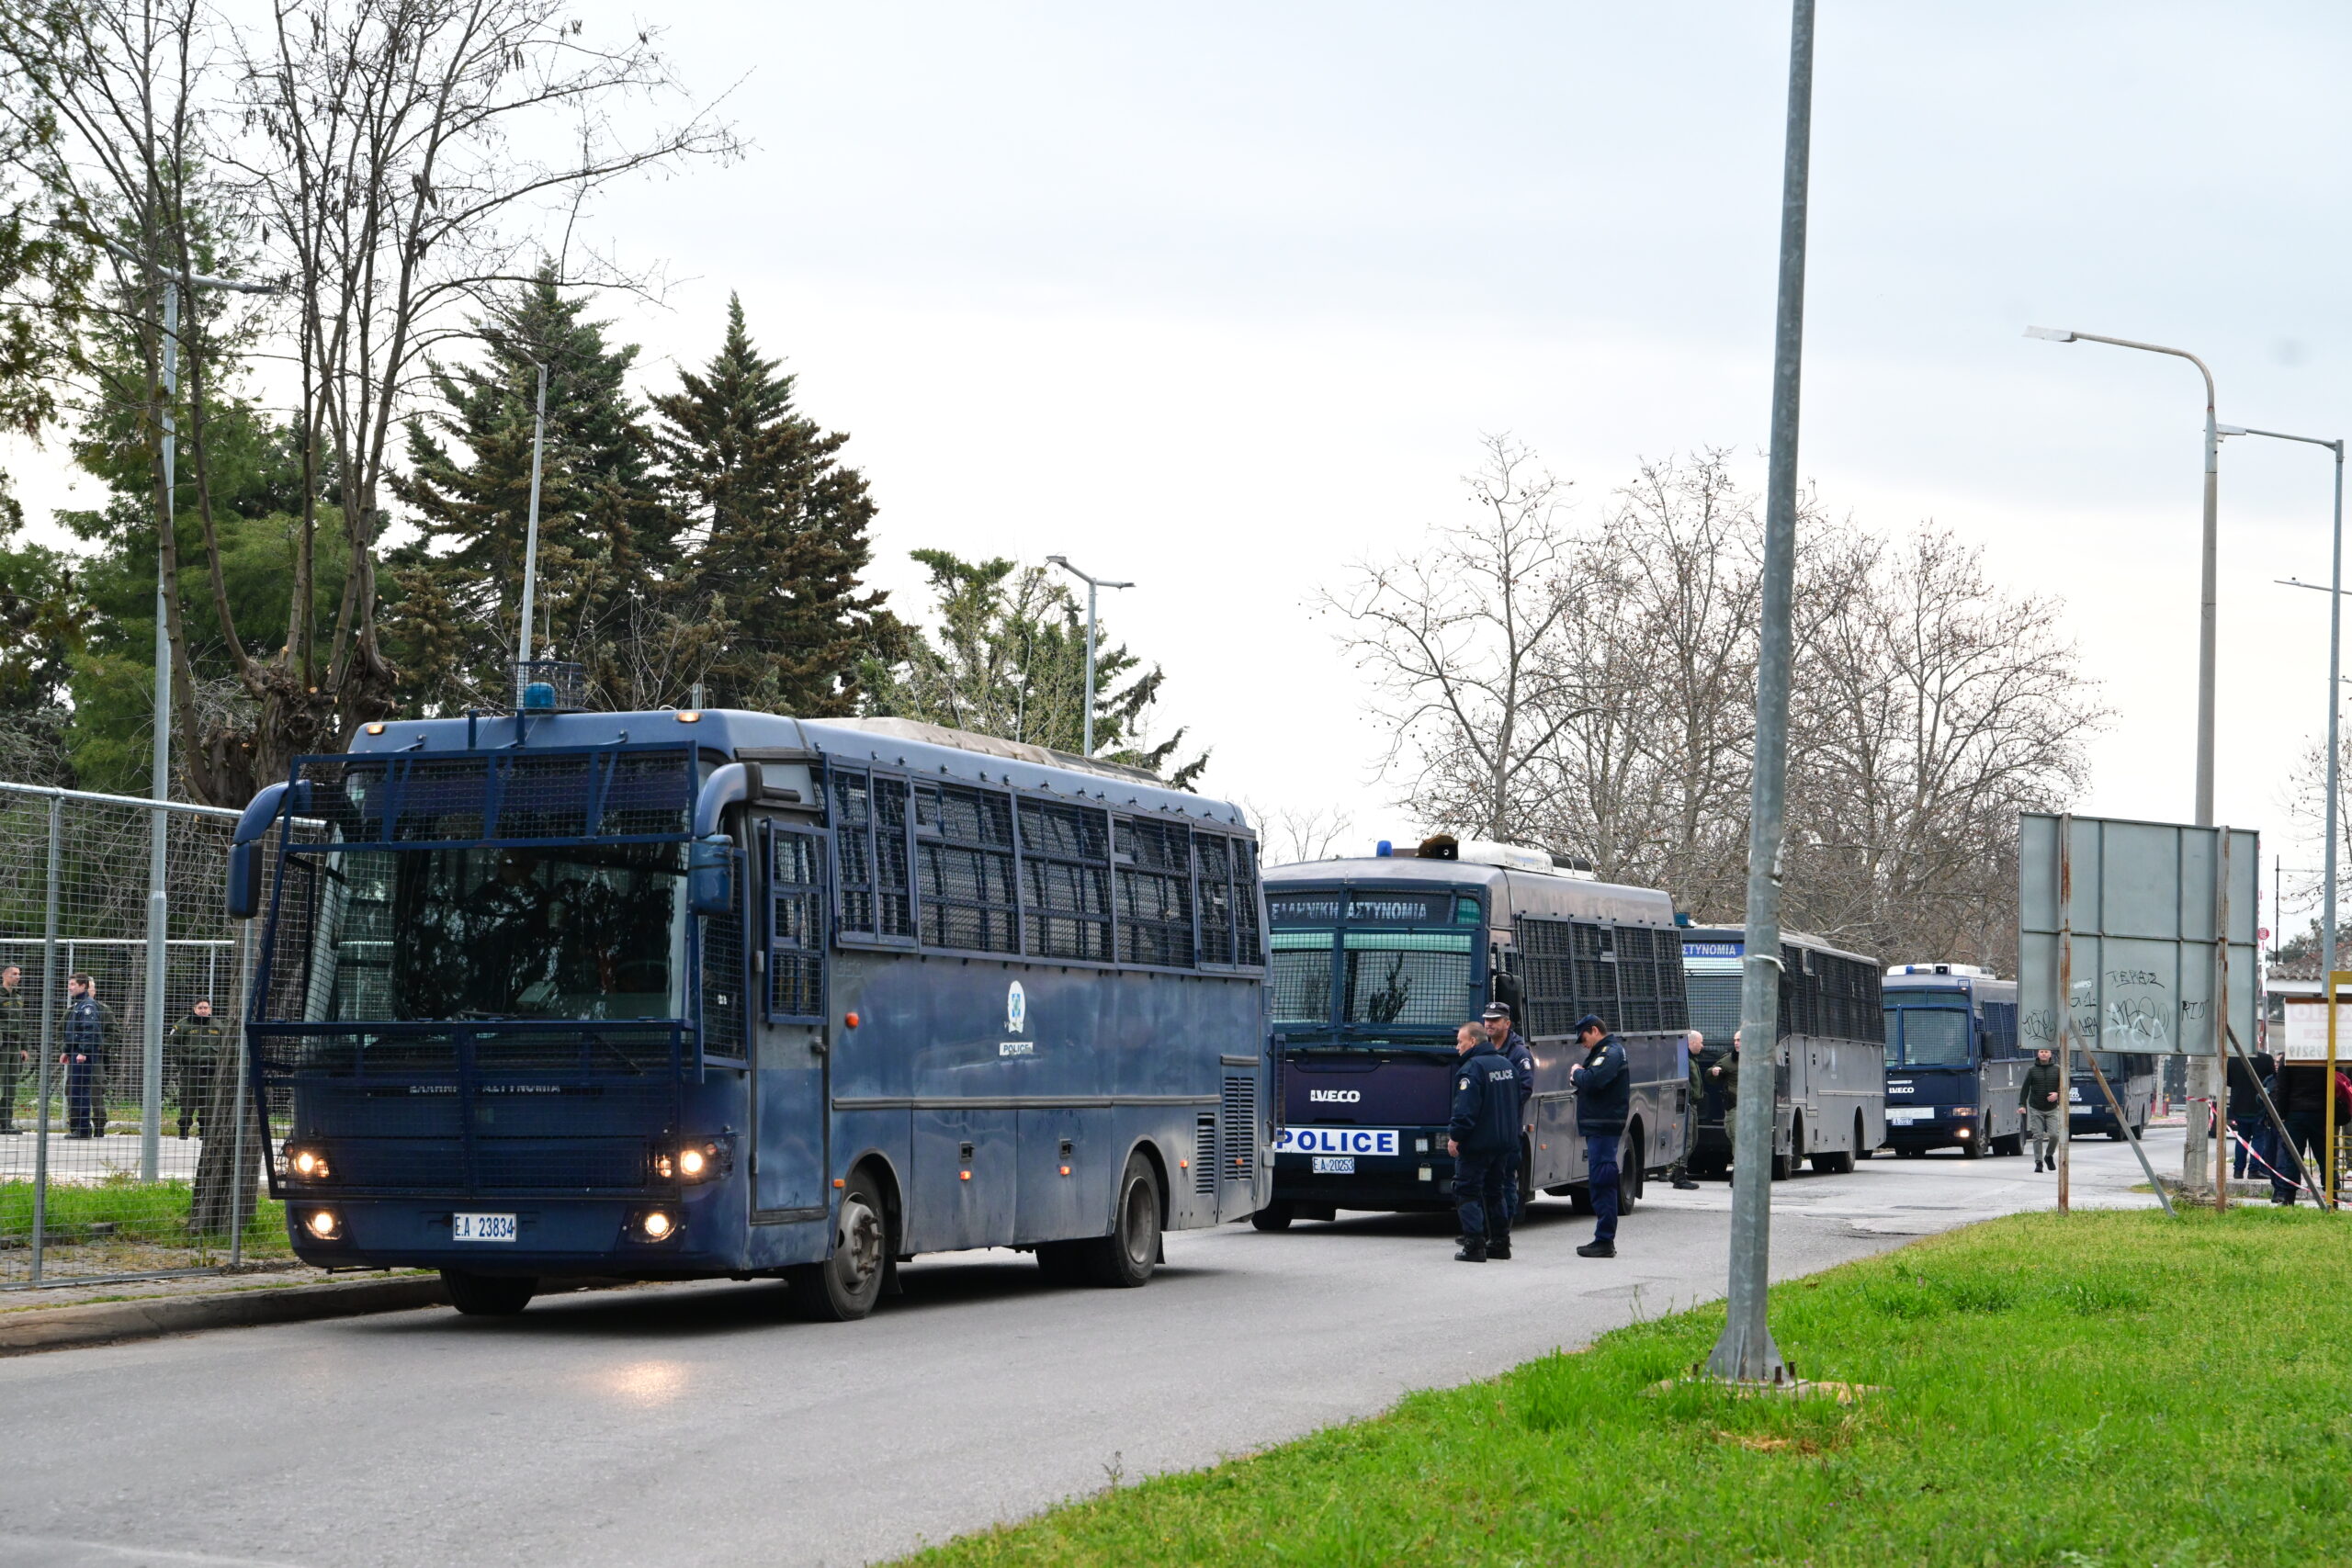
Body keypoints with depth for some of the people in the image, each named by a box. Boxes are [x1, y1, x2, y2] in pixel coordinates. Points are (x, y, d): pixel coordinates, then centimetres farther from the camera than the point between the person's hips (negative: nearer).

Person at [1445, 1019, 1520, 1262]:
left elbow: (1466, 1108, -22)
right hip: (1505, 1140, 9)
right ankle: (1500, 1244, 18)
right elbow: (1517, 1099, 21)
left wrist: (1455, 1137, -16)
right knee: (1494, 1191, 17)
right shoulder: (1506, 1064, 14)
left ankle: (1474, 1246, -9)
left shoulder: (1472, 1068, -16)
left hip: (1477, 1142, -9)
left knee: (1467, 1192, -3)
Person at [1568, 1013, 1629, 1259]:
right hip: (1600, 1127, 11)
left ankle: (1605, 1241, -11)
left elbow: (1593, 1081, -27)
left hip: (1603, 1128, -11)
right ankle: (1604, 1240, 18)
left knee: (1601, 1183, -10)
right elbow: (1590, 1081, 22)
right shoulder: (1605, 1052, 21)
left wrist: (1577, 1074, -7)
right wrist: (1578, 1077, 1)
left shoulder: (1610, 1053, -13)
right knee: (1601, 1183, 13)